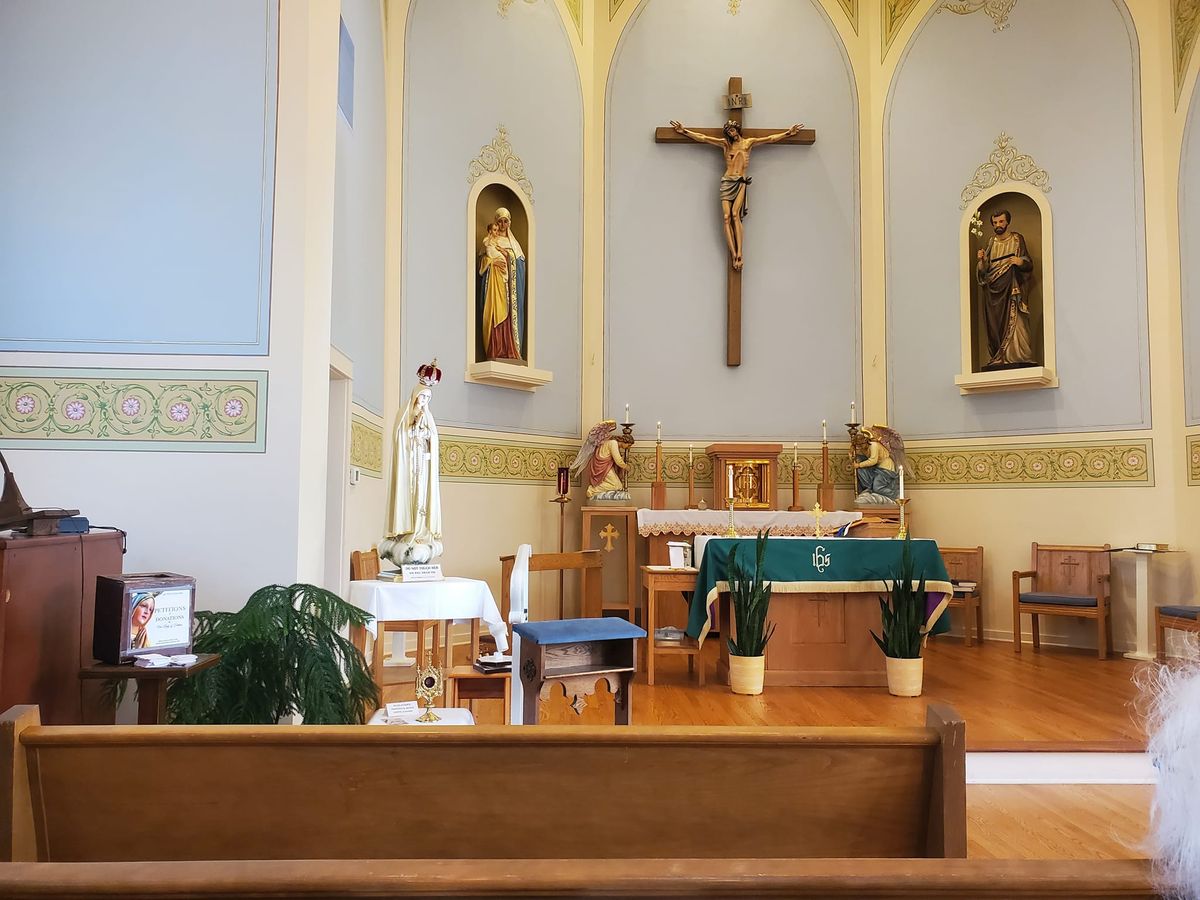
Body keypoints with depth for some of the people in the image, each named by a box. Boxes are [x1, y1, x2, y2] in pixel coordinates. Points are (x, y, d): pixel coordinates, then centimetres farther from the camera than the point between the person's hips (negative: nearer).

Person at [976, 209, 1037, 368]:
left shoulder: (1017, 239, 6)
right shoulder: (991, 242, 15)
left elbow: (1029, 265, 4)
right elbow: (984, 269, 12)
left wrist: (1021, 262, -18)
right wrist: (981, 259, -8)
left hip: (1012, 288, -3)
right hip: (994, 290, 3)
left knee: (1014, 322, -14)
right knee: (995, 324, -3)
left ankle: (1018, 358, -18)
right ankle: (997, 359, -3)